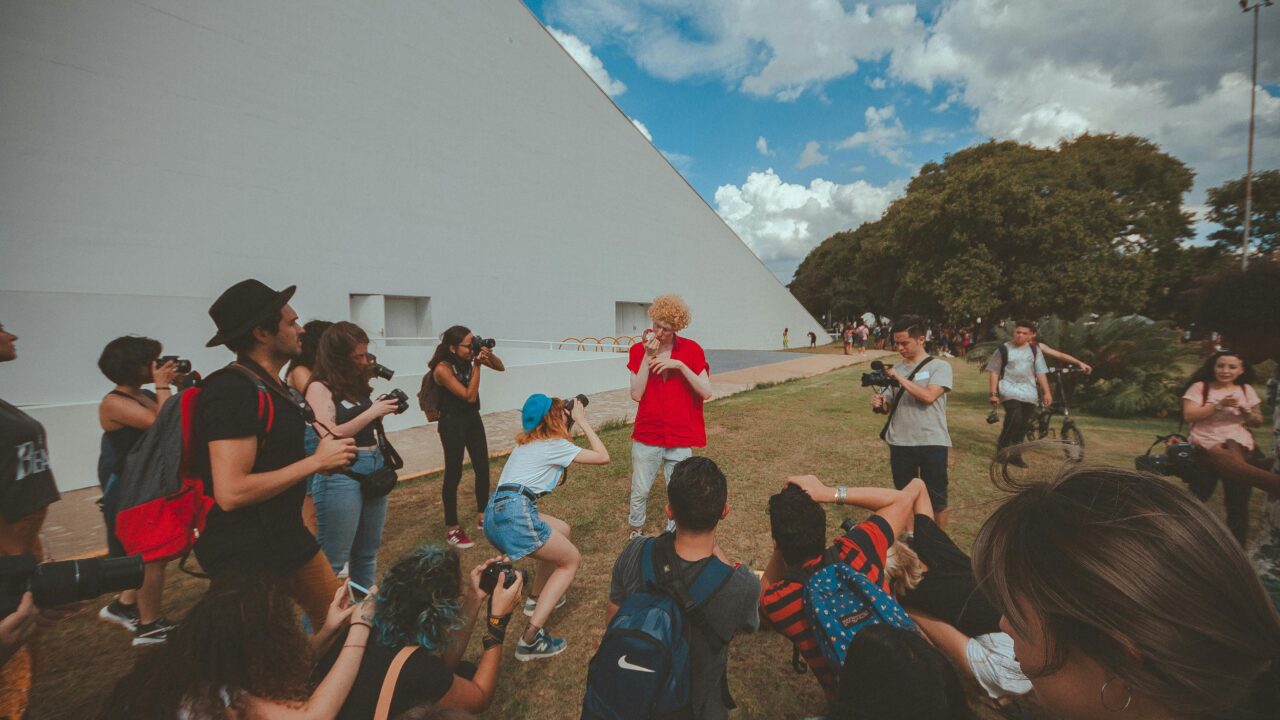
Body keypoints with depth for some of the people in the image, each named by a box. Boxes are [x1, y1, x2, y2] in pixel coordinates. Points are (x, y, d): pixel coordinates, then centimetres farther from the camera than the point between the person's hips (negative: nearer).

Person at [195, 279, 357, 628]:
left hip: (289, 539, 9)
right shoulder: (232, 390, -22)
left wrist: (325, 456, 2)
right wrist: (315, 460, -20)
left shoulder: (273, 387, 8)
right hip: (247, 557, -8)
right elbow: (231, 492, -27)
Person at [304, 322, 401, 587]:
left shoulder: (358, 383, 11)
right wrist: (371, 412, -14)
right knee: (333, 559, 0)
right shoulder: (320, 387, -8)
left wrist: (382, 411, 2)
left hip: (374, 469, 7)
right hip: (340, 476, -7)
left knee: (368, 553, 16)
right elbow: (330, 436, -16)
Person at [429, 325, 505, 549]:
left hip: (473, 418, 7)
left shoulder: (468, 358, -3)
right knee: (454, 474, 1)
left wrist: (489, 354, -14)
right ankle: (451, 529, 13)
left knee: (483, 469, 12)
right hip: (453, 423, -7)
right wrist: (477, 365, -24)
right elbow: (469, 395, -23)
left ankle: (483, 517, 29)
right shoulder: (443, 369, -21)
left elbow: (501, 368, 5)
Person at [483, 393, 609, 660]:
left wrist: (574, 423, 31)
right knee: (572, 560, 8)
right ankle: (531, 640, -2)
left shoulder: (530, 442, 24)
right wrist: (582, 421, 9)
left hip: (496, 512, 9)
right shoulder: (555, 444, 1)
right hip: (515, 512, -9)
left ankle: (537, 598, 36)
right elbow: (603, 457, 4)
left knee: (562, 530, 26)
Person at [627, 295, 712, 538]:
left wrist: (680, 365, -19)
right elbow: (636, 394, -10)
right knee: (640, 491, 10)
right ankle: (635, 532, 34)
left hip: (680, 438, 0)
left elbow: (706, 392, -9)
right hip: (647, 436, 1)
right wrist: (648, 357, -16)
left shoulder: (691, 350, -3)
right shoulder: (639, 350, -1)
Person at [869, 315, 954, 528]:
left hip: (932, 443, -4)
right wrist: (879, 404, -8)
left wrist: (899, 377, -16)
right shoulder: (895, 369, 8)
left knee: (936, 498, 10)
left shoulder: (939, 366, -4)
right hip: (900, 443, 4)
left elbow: (928, 396, -20)